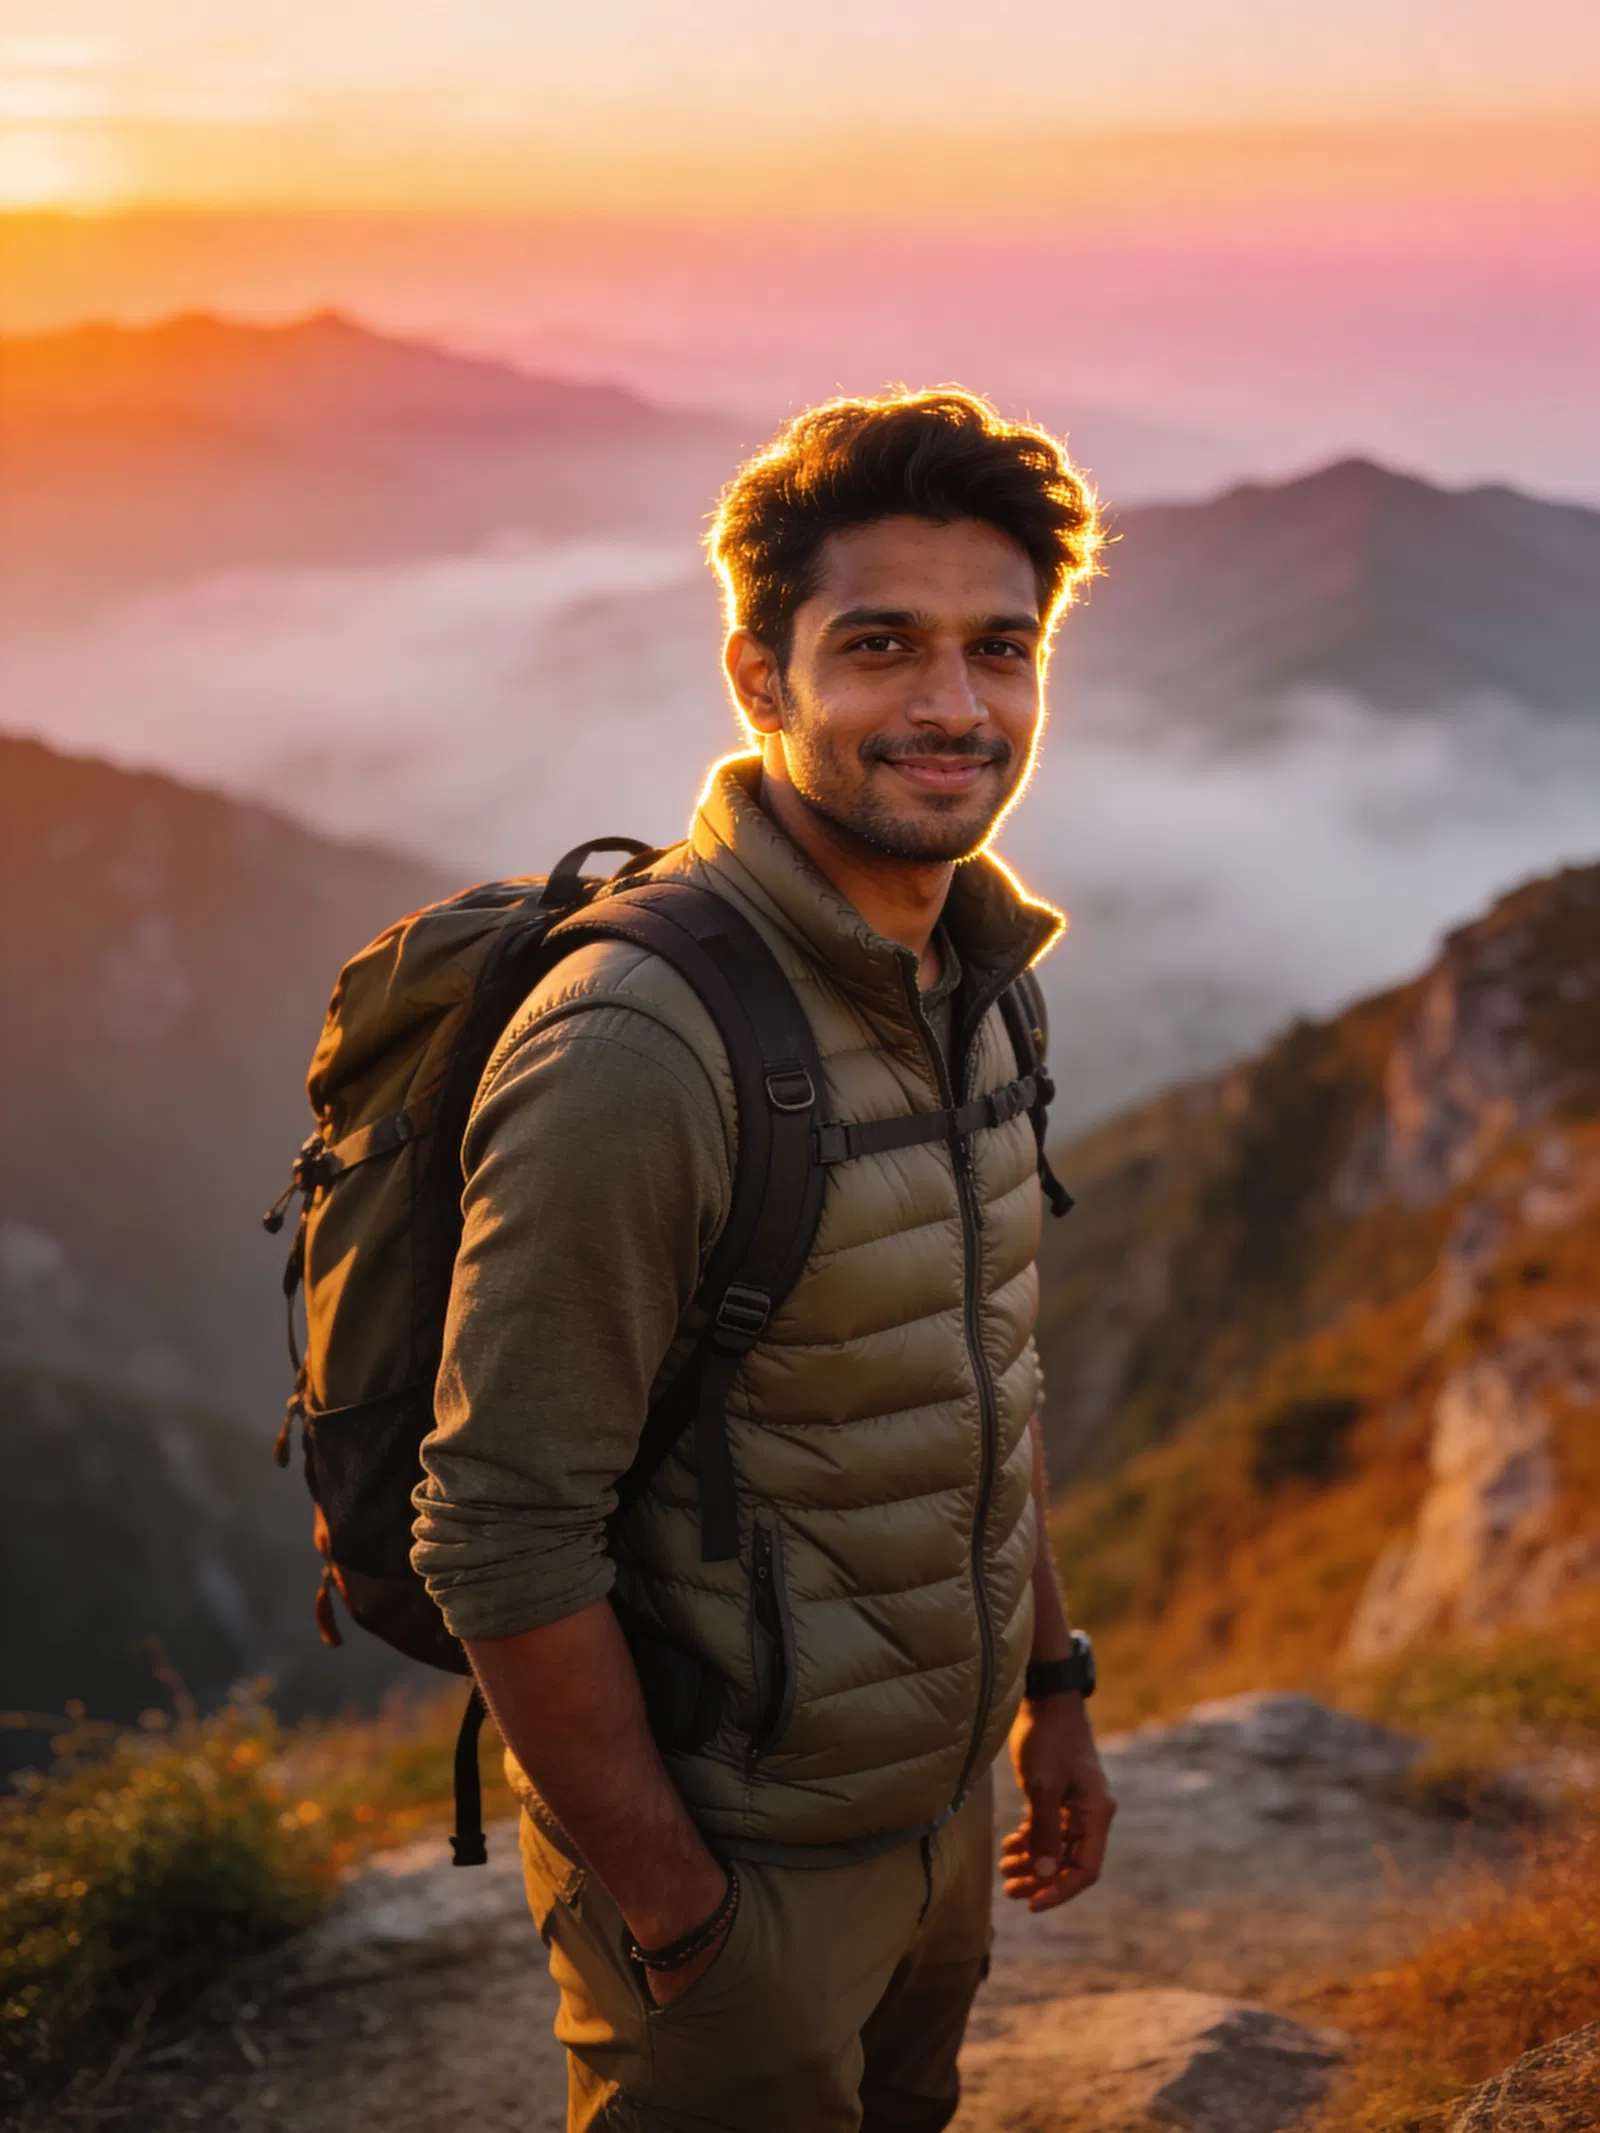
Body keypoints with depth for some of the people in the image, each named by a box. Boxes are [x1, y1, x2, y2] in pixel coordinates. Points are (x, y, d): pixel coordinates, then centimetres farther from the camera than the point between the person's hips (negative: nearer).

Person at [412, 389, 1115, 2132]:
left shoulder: (967, 976, 0)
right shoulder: (632, 1051, -27)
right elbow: (503, 1545, -25)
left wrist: (1053, 1686, 14)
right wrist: (674, 1915, -18)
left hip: (942, 1796, 8)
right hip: (735, 1853, -8)